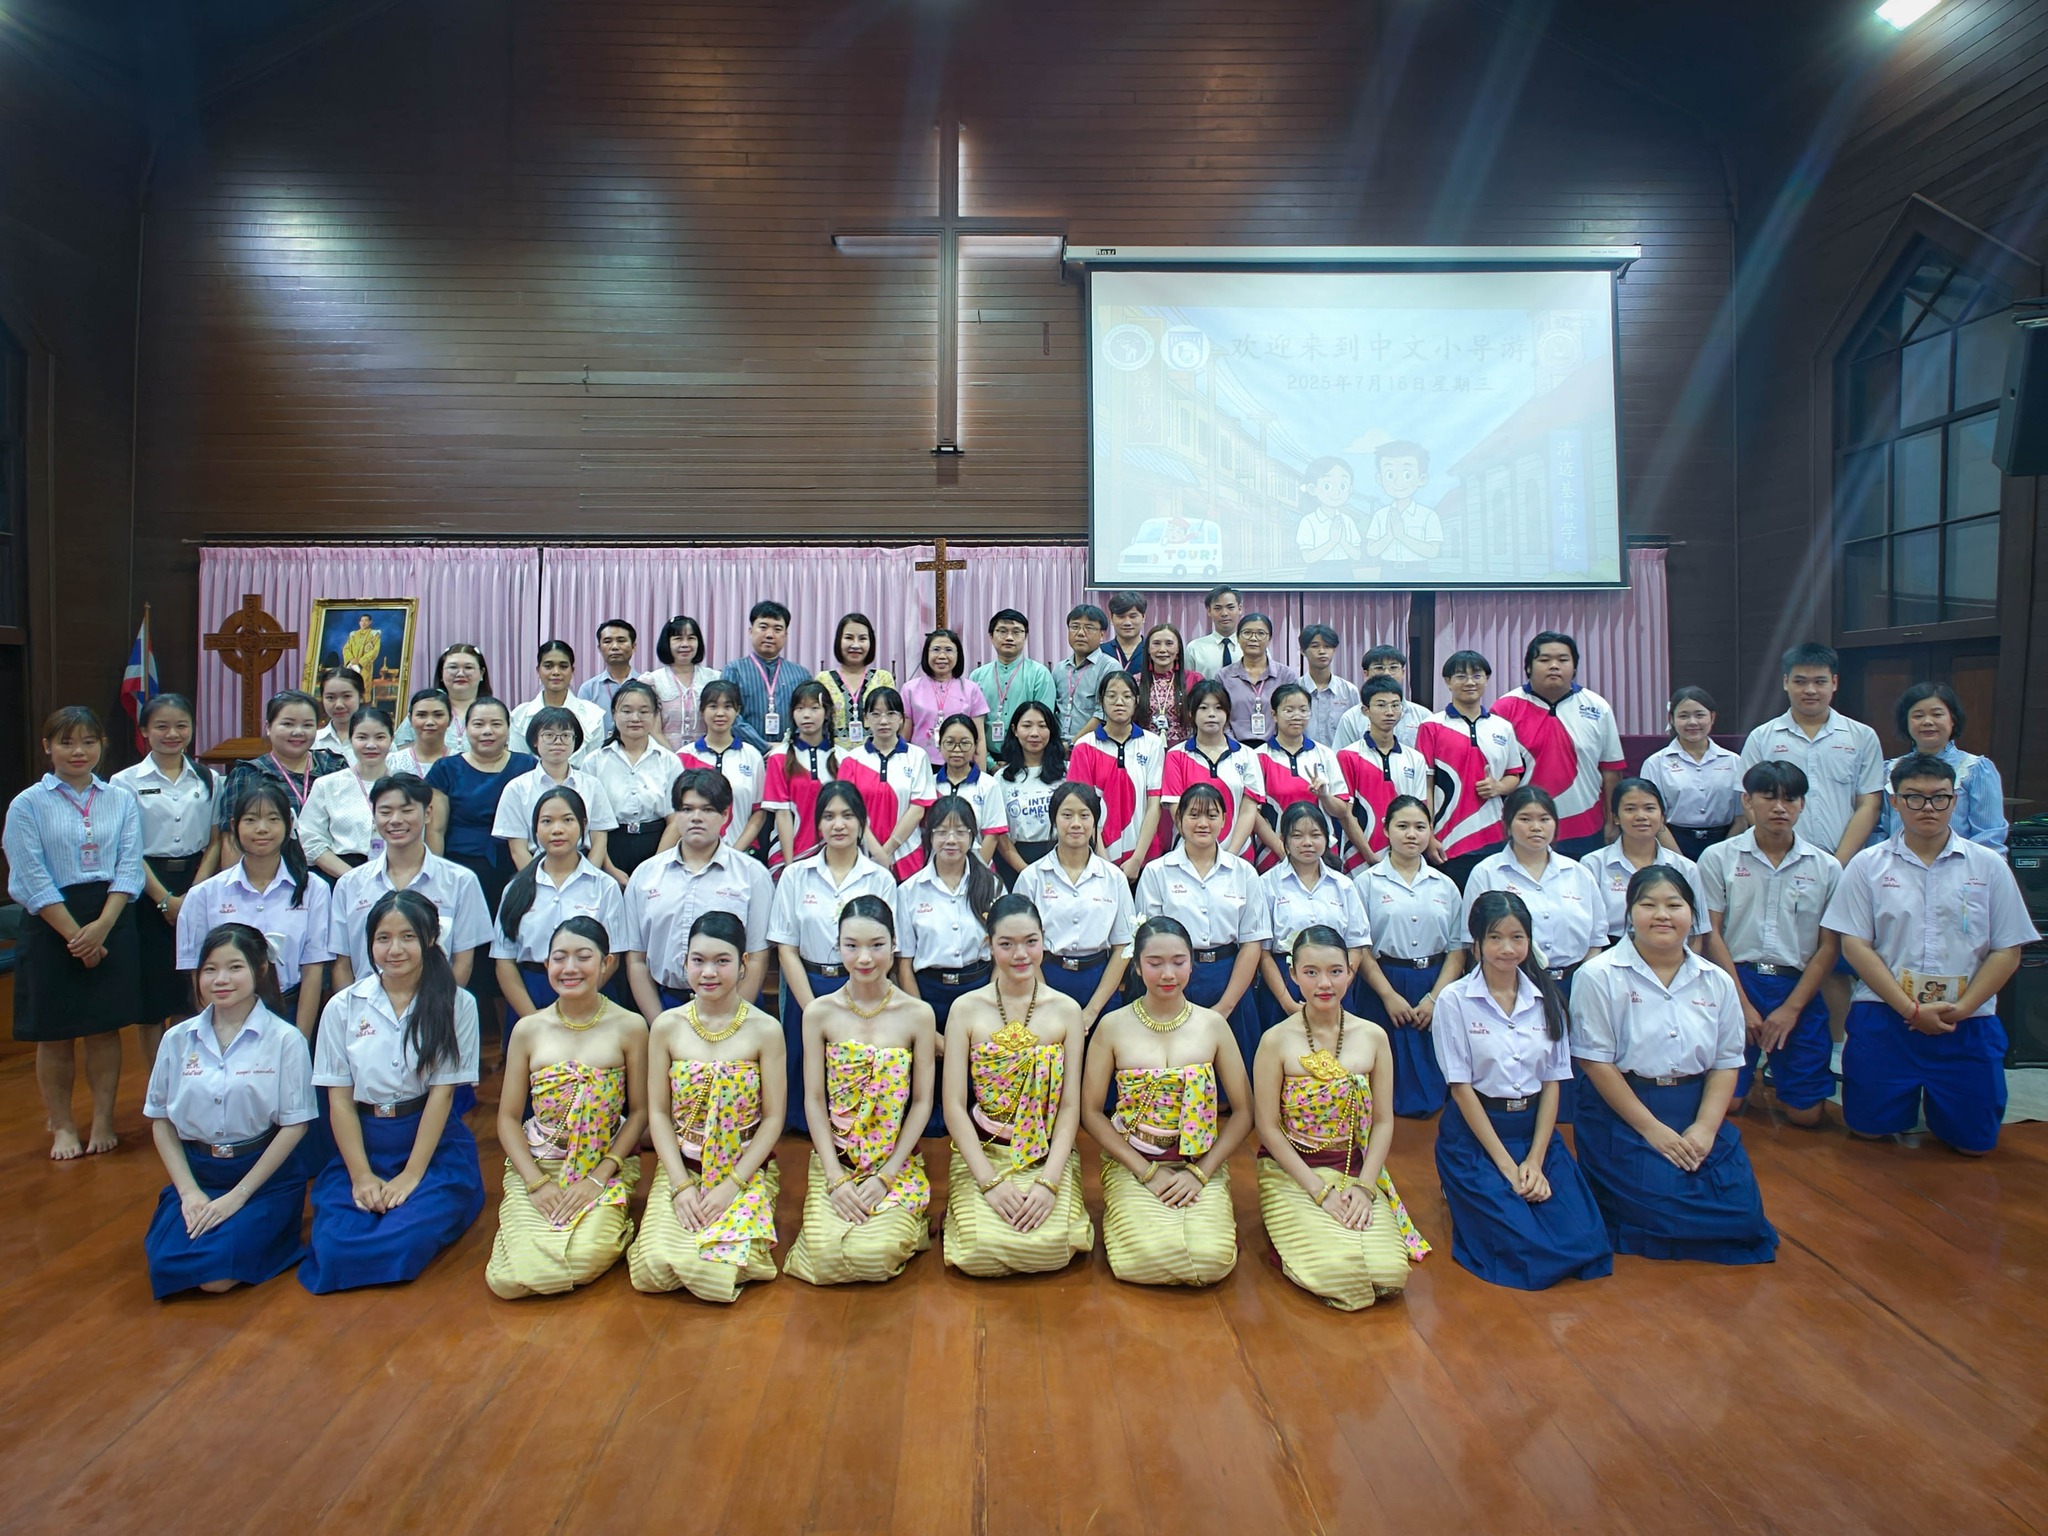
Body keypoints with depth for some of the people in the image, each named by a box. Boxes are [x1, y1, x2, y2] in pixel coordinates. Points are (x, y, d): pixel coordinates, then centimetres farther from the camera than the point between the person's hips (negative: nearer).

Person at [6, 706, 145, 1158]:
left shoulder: (121, 802, 5)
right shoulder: (28, 805, -2)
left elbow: (129, 868, -1)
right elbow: (33, 879, -8)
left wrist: (100, 927, -14)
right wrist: (75, 935, -13)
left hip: (111, 924, 2)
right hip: (52, 926, -1)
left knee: (105, 1029, 7)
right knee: (55, 1035, 7)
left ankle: (103, 1120, 20)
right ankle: (62, 1127, 22)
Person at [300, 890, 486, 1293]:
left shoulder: (455, 1005, -3)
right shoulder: (343, 1007, 4)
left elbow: (442, 1092, -6)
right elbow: (339, 1097, 1)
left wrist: (411, 1174, -12)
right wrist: (361, 1175, -9)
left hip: (435, 1143, -2)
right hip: (362, 1144, 3)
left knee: (407, 1237, -27)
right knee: (335, 1242, -20)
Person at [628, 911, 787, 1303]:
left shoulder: (765, 1030, -7)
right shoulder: (667, 1027, -2)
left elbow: (773, 1118, -6)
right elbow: (658, 1113, 0)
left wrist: (732, 1186, -13)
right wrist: (681, 1185, -10)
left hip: (746, 1171, -2)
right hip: (680, 1168, 2)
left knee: (718, 1274, -22)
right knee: (654, 1269, -19)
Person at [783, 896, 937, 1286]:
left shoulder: (917, 1014, -5)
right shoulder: (819, 1012, -3)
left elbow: (922, 1102, -2)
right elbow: (814, 1100, -2)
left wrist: (885, 1177, -10)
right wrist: (835, 1178, -10)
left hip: (896, 1163, -1)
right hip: (834, 1161, 1)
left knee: (875, 1254, -21)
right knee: (826, 1257, -20)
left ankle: (905, 1223, 12)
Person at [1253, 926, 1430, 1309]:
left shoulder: (1373, 1037, 0)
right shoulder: (1276, 1041, -10)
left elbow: (1383, 1120, 2)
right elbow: (1268, 1128, -8)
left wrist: (1365, 1186, -10)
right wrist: (1319, 1190, -14)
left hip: (1356, 1170, 3)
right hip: (1292, 1172, -3)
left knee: (1389, 1275, -18)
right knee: (1334, 1270, -23)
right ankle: (1287, 1226, 8)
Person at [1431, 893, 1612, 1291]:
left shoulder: (1547, 999, 4)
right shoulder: (1454, 1001, -9)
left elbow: (1553, 1082, 4)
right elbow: (1462, 1087, -10)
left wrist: (1535, 1159, -7)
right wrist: (1506, 1164, -12)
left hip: (1536, 1128, 4)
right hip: (1474, 1132, -4)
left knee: (1581, 1240, -15)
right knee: (1524, 1249, -19)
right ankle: (1462, 1193, 11)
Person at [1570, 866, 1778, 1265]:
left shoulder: (1716, 982, 7)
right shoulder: (1599, 976, -10)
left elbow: (1726, 1062, 5)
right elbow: (1595, 1061, -12)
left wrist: (1704, 1129, -10)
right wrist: (1651, 1128, -15)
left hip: (1697, 1114, 5)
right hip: (1621, 1114, -5)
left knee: (1740, 1210, -12)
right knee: (1662, 1208, -20)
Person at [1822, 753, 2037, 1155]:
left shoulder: (1988, 866, 4)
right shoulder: (1868, 865, 1)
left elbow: (2007, 951, 2)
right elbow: (1855, 945, -4)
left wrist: (1960, 1010, -10)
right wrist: (1912, 1010, -13)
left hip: (1967, 1024, 1)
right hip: (1884, 1017, -1)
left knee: (1974, 1143, 3)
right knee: (1867, 1129, 3)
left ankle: (1937, 1103, 35)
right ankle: (1906, 1099, 35)